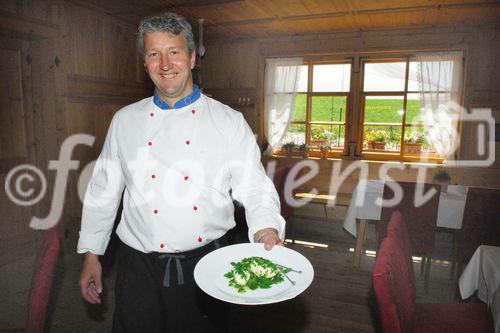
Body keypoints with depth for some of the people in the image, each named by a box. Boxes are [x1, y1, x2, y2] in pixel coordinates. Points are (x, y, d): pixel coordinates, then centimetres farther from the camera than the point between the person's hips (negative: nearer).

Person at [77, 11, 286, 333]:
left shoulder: (230, 122, -4)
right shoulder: (124, 121, 3)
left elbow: (255, 189, -6)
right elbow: (103, 191, 8)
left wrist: (267, 231, -24)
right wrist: (91, 253, 10)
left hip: (208, 263, -1)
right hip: (140, 268, 2)